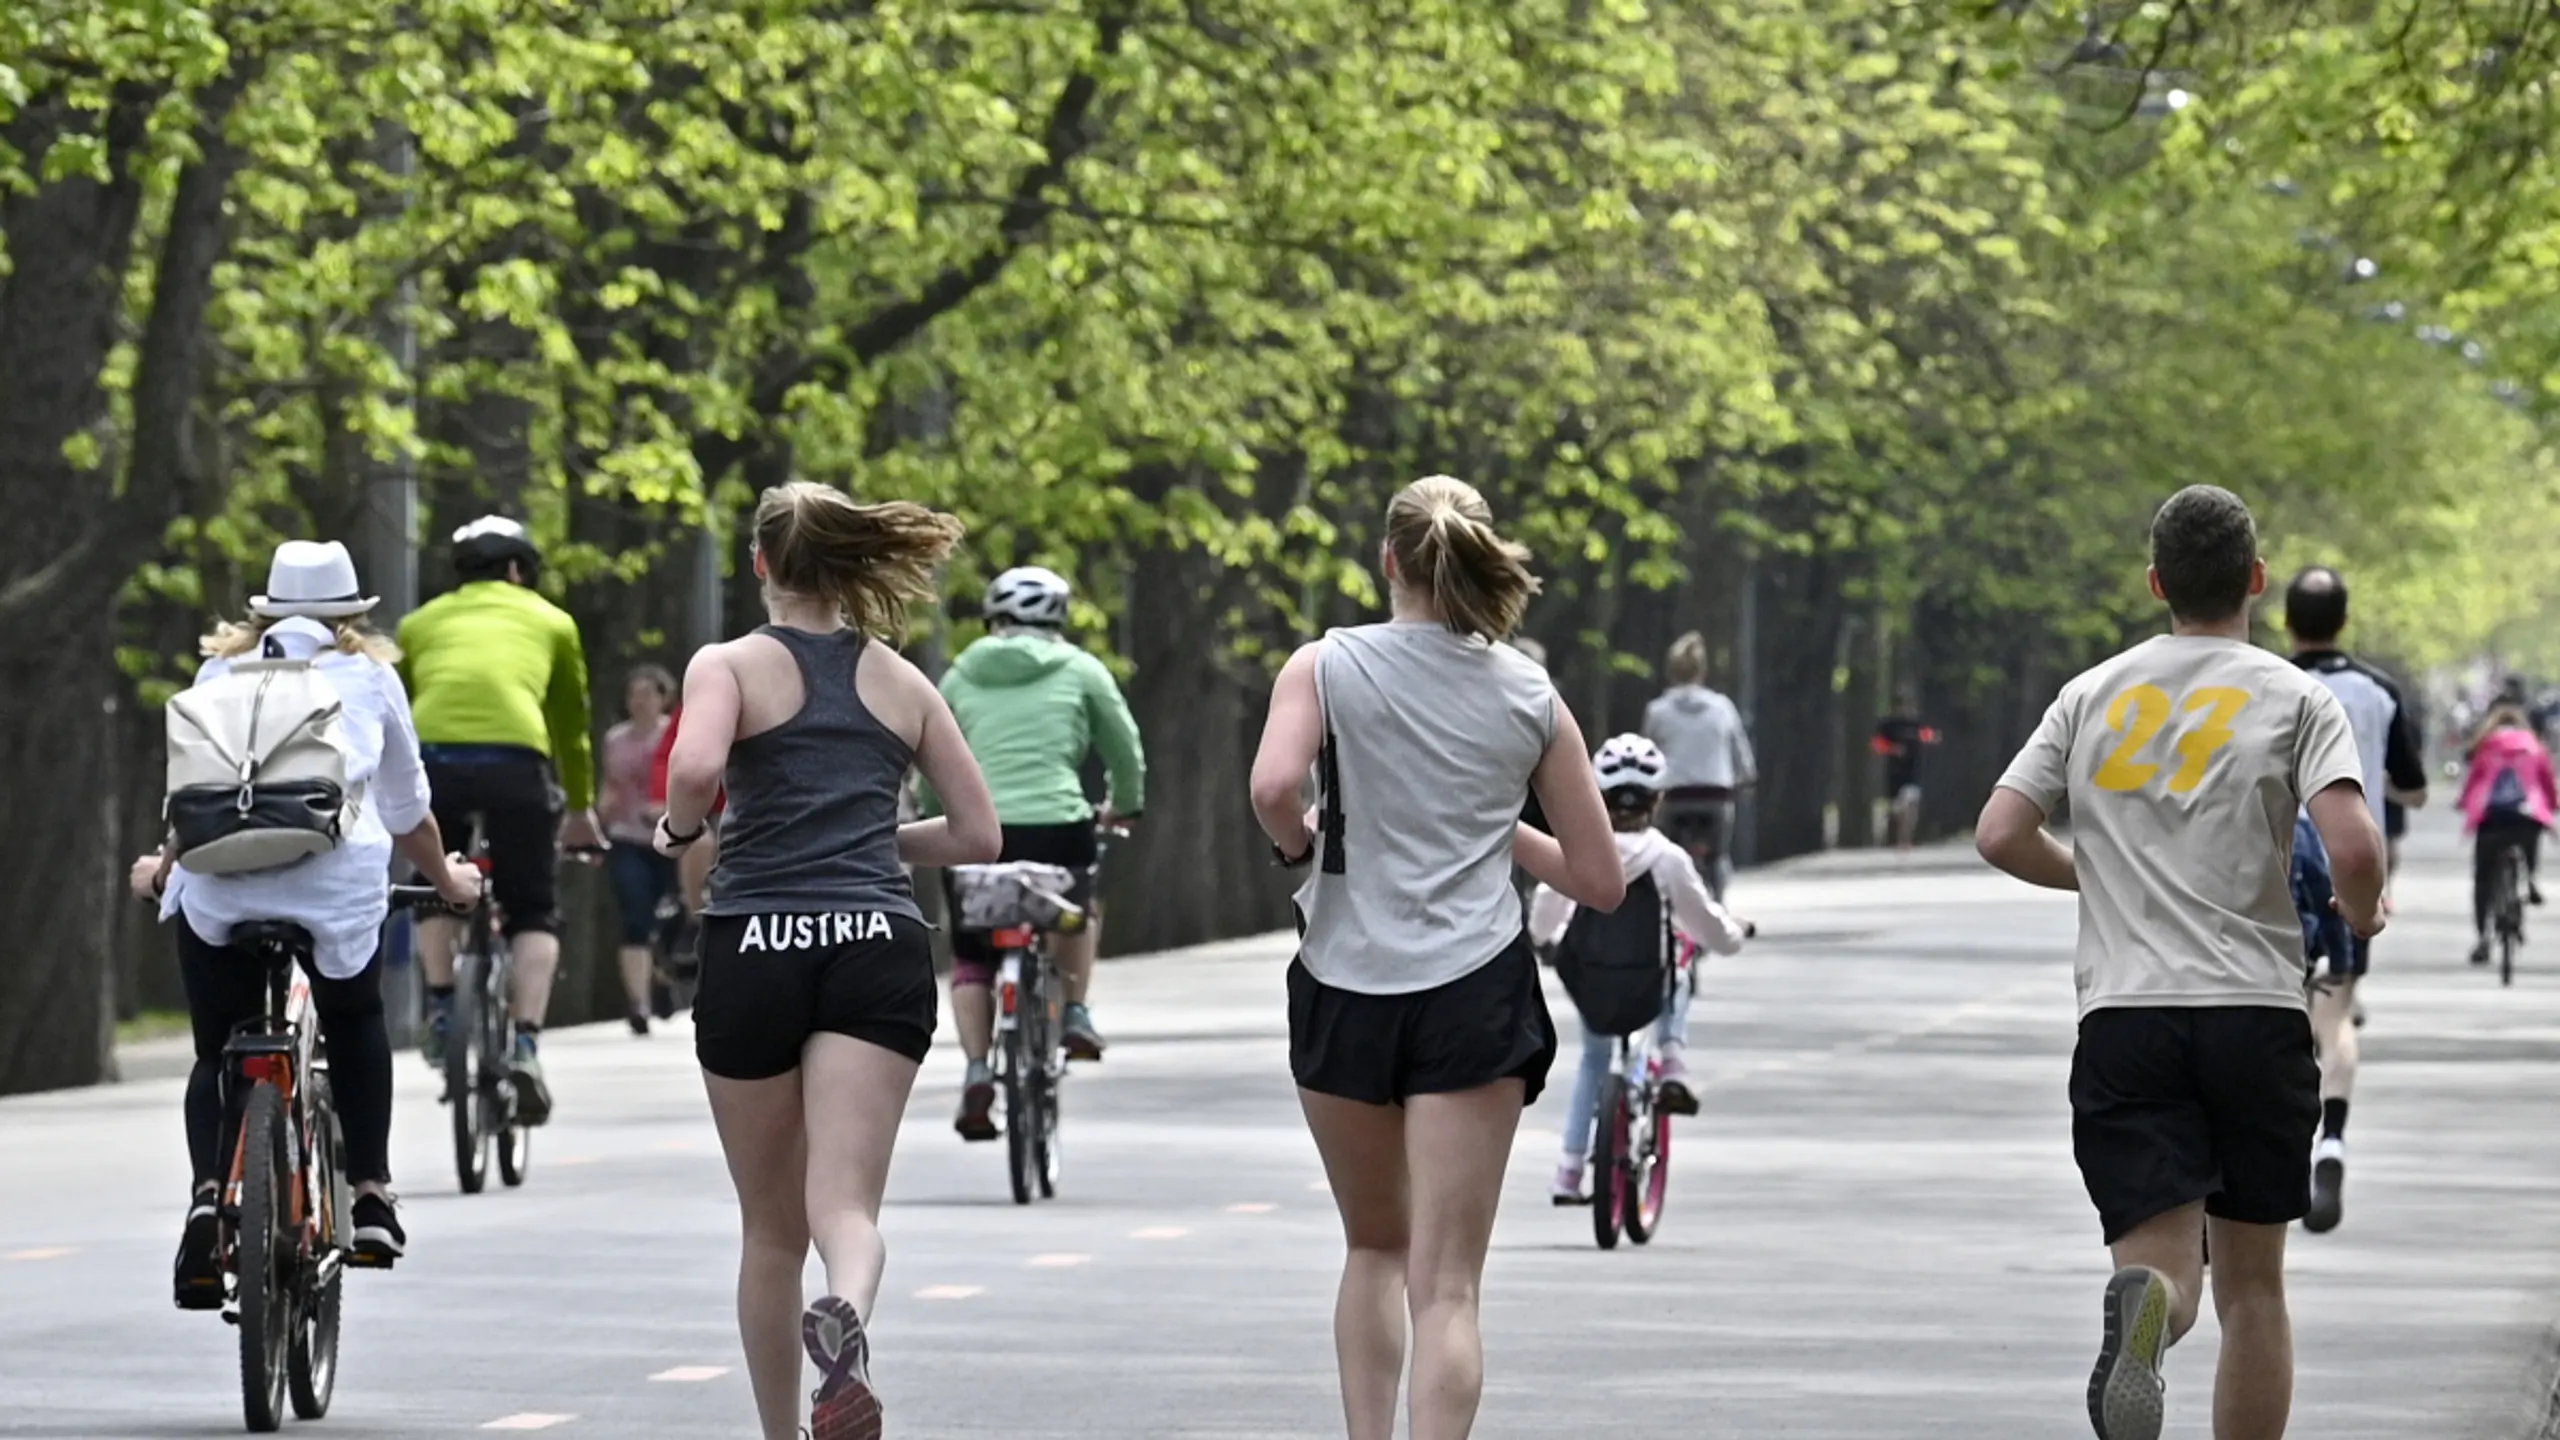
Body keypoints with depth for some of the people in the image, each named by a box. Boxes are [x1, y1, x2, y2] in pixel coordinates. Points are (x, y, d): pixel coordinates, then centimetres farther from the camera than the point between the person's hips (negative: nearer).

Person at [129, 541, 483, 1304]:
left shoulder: (222, 670, 24)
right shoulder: (369, 675, 21)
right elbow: (406, 806, 29)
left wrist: (165, 867, 51)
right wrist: (445, 878, 46)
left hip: (217, 879, 1)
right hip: (336, 877, -1)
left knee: (217, 1051, 12)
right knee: (356, 1028, 24)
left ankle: (208, 1194, -12)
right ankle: (369, 1194, 16)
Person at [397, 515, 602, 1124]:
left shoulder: (422, 622, 29)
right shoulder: (551, 621, 27)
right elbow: (572, 726, 36)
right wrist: (581, 811, 50)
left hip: (432, 755, 1)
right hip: (516, 757, -1)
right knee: (534, 915, 13)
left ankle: (441, 1011, 16)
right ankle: (525, 1047, -5)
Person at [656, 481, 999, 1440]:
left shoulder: (731, 666, 4)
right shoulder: (902, 682, 15)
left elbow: (695, 768, -17)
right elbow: (978, 836, 17)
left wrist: (679, 829, 3)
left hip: (755, 948, -1)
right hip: (879, 952, 1)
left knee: (772, 1226, 14)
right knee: (845, 1203, -12)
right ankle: (846, 1317, -46)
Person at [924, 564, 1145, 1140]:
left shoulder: (961, 676, 15)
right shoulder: (1080, 671, 10)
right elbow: (1125, 751, 16)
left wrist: (929, 814, 35)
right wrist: (1124, 805, 35)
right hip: (1056, 827, -1)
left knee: (969, 958, 16)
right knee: (1079, 909, 32)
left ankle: (977, 1070, -3)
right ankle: (1076, 1011, 18)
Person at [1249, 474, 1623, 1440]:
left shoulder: (1324, 667, 0)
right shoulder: (1532, 698, 6)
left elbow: (1273, 788, -20)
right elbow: (1598, 880, 8)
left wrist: (1297, 845, 0)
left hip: (1345, 992, 0)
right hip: (1475, 996, 0)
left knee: (1375, 1249, 23)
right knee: (1447, 1288, -4)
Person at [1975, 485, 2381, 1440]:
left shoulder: (2093, 696, 10)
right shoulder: (2293, 699, 1)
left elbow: (2000, 835, 6)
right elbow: (2353, 847, -13)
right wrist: (2362, 915, 10)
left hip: (2124, 1015, 1)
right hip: (2255, 1013, -1)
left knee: (2164, 1261, -7)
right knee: (2253, 1285, 11)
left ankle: (2142, 1306, -43)